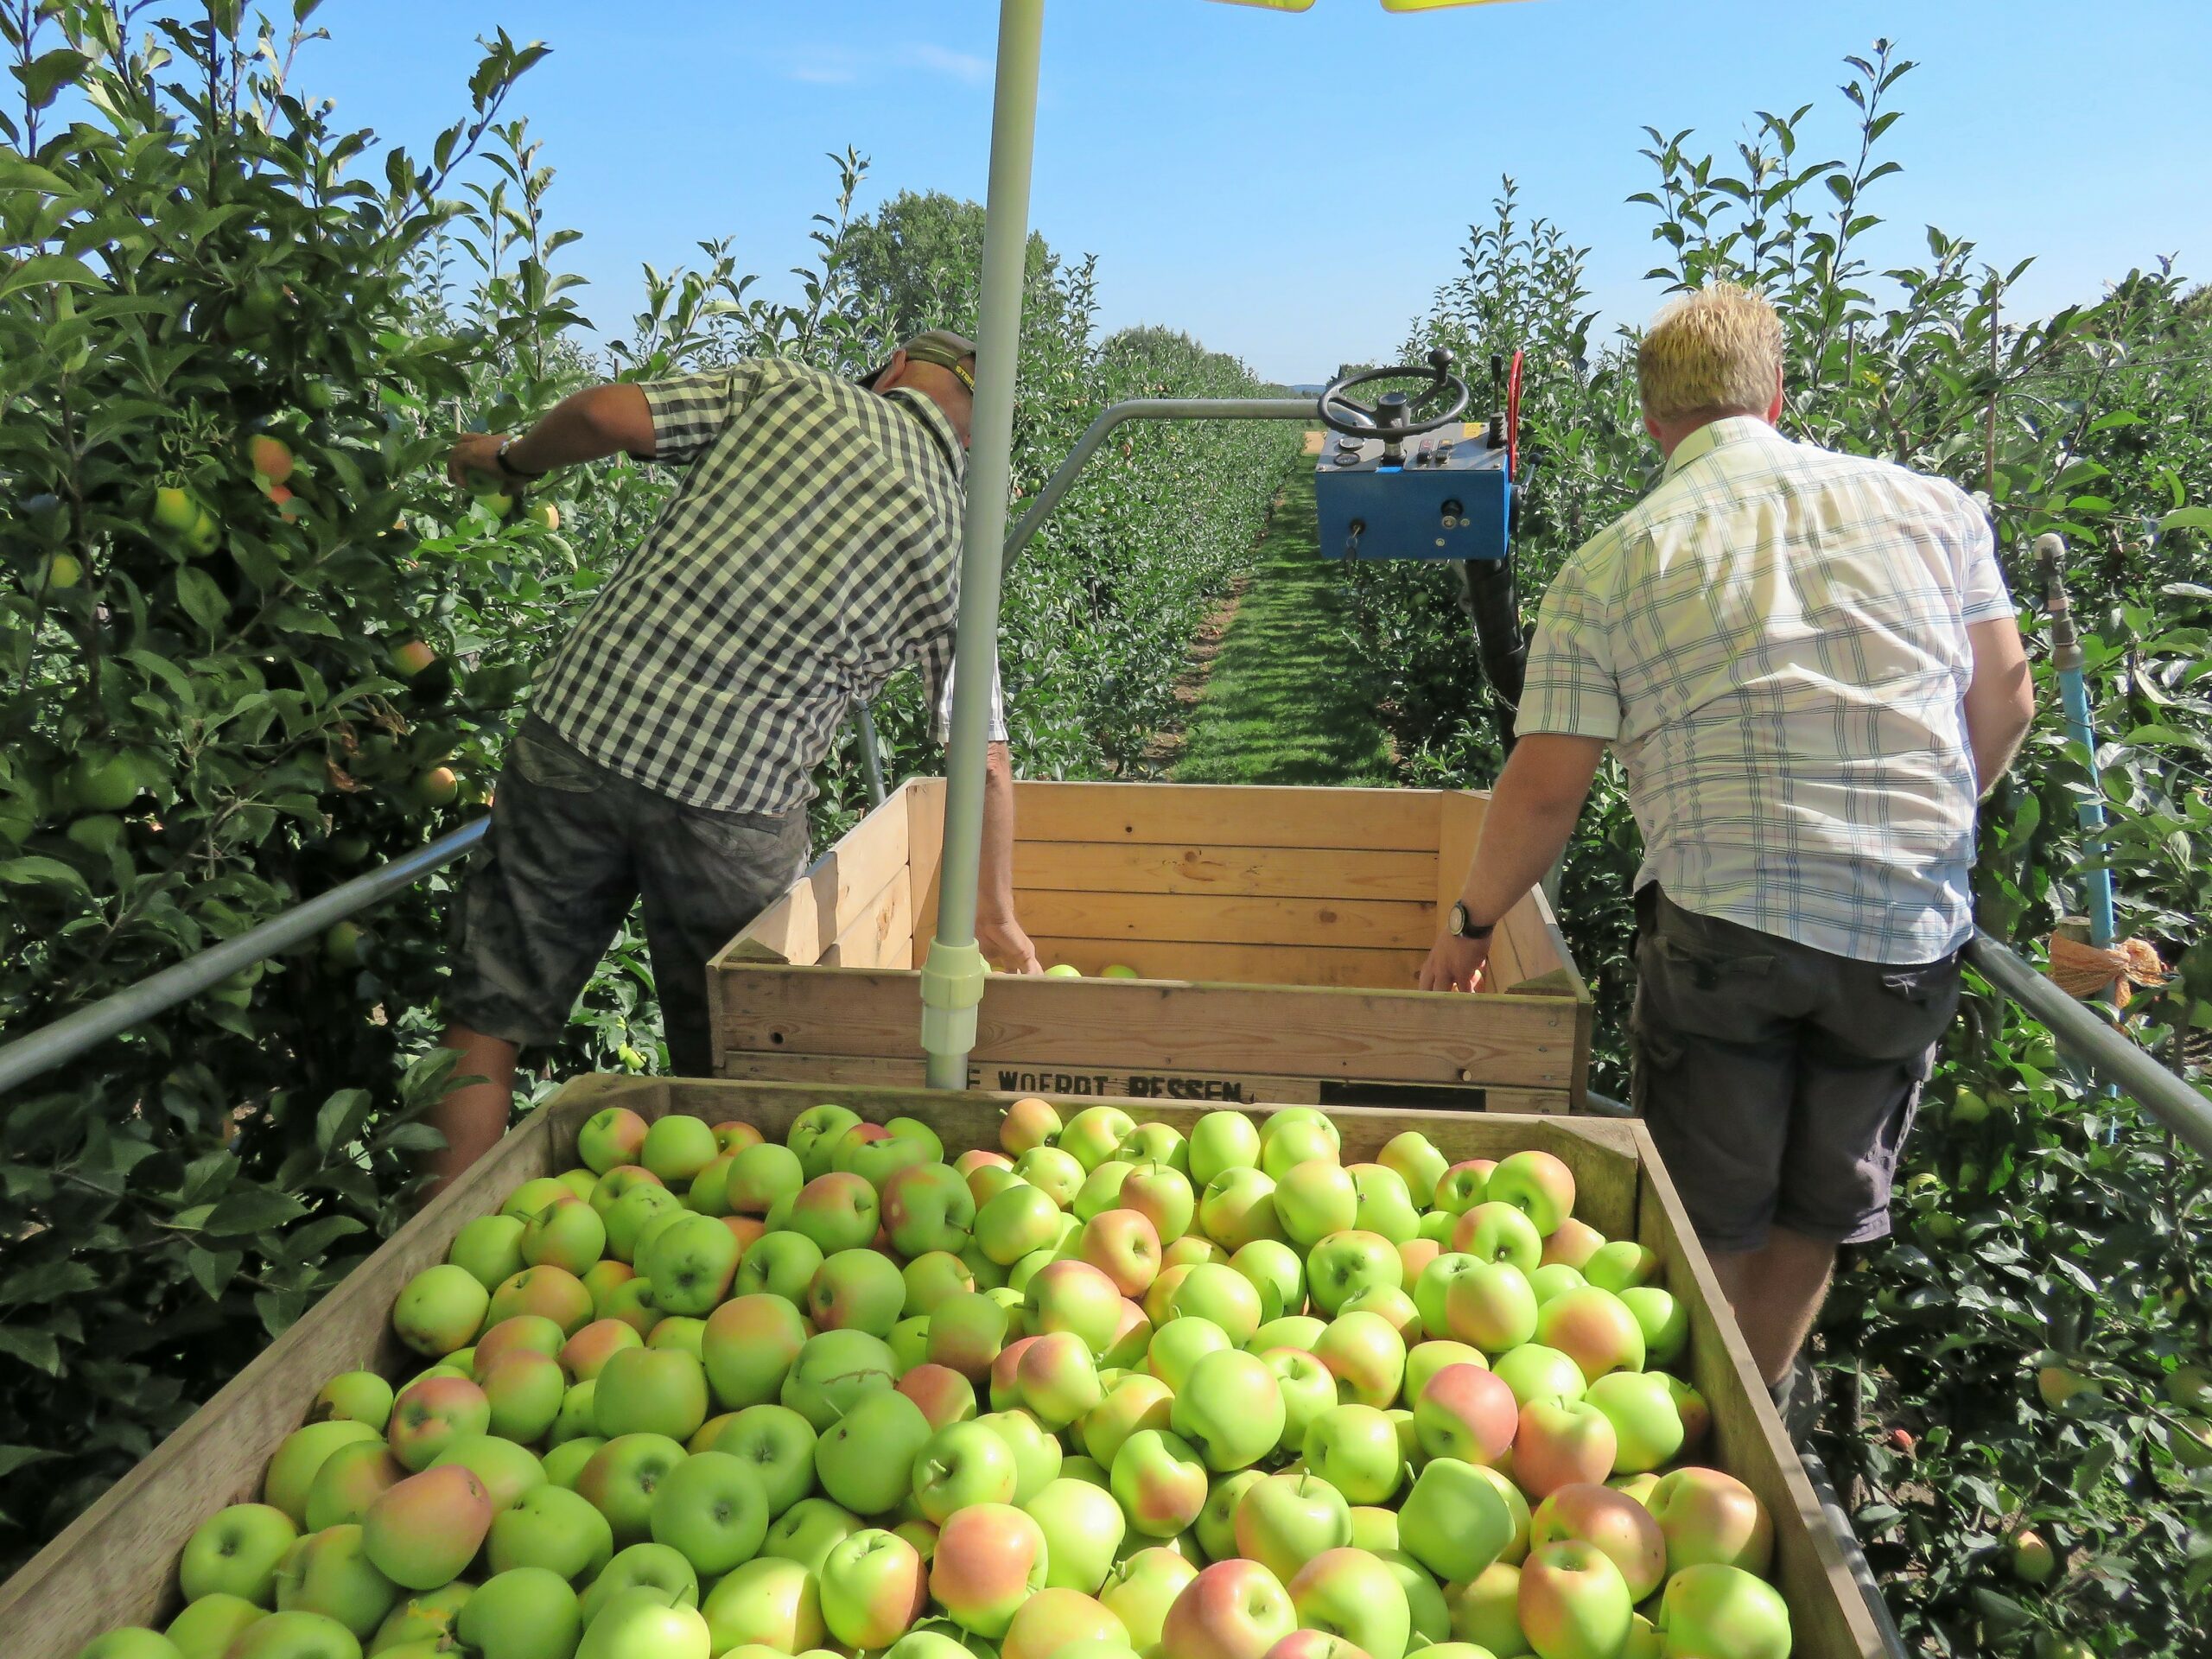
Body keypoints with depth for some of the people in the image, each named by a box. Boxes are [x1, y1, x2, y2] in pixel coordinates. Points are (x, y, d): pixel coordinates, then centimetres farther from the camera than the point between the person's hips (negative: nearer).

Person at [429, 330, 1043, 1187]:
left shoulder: (786, 389, 7)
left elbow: (607, 414, -3)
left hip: (583, 725, 1)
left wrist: (509, 458, 19)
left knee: (488, 1020, 14)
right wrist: (997, 919, 18)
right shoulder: (955, 539, 8)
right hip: (738, 803, 0)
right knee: (724, 1066, 18)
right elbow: (987, 764, 7)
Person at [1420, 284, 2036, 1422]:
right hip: (1911, 932, 4)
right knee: (1821, 1209, 21)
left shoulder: (1611, 566, -2)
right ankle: (1762, 1418, 40)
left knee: (1706, 1220, 15)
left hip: (1723, 921, -3)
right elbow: (2005, 700, 8)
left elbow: (1544, 788, -4)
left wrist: (1473, 922, 10)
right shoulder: (1930, 504, 7)